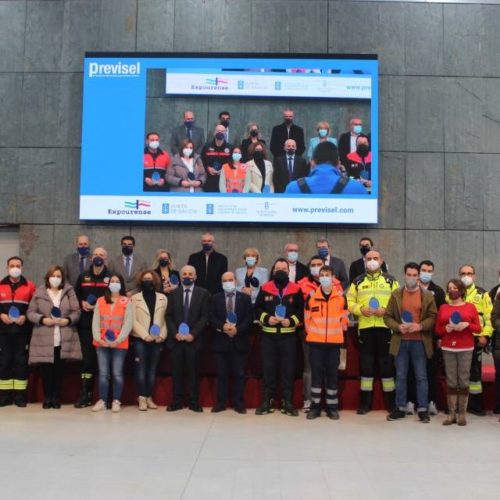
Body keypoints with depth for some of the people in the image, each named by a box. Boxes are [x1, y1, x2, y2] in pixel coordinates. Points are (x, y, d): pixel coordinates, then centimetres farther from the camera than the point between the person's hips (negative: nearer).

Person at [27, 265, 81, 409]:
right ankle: (47, 397, 15)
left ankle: (56, 397, 17)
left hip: (64, 339, 0)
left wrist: (68, 320, -14)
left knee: (59, 369, 5)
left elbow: (76, 312, 4)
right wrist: (42, 319, -12)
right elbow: (30, 313, 4)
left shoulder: (69, 292, 5)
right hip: (44, 339, 0)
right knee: (46, 369, 1)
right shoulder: (39, 292, 5)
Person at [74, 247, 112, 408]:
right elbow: (76, 295, 18)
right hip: (86, 323, 3)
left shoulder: (111, 277, 1)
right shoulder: (83, 277, 13)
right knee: (87, 358, 4)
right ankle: (85, 394, 9)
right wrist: (82, 303, -2)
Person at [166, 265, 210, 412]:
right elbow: (169, 316, 7)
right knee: (177, 372, 4)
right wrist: (175, 333, -8)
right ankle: (177, 401, 11)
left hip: (194, 339, -2)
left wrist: (193, 334, -12)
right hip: (176, 339, 2)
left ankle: (194, 402, 9)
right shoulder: (173, 294, 10)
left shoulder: (203, 293, 3)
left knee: (193, 371, 2)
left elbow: (204, 316, -3)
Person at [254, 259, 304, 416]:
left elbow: (301, 310, 3)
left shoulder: (295, 289, 3)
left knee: (288, 369, 4)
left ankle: (287, 402, 13)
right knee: (268, 369, 6)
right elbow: (257, 309, 6)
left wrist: (292, 321, -12)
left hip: (288, 335, -1)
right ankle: (267, 401, 15)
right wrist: (266, 318, -11)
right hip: (268, 335, 1)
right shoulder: (265, 288, 5)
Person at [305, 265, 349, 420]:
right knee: (316, 373, 3)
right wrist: (310, 332, 10)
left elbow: (344, 317, 10)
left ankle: (332, 407, 13)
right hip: (315, 341, 0)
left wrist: (338, 332, 11)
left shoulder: (341, 296, 1)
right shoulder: (311, 296, 0)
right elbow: (307, 318, 8)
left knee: (332, 373, 4)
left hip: (334, 341, 0)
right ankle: (315, 406, 11)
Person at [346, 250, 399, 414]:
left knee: (386, 363, 3)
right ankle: (365, 402, 12)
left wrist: (386, 310, -14)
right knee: (366, 364, 5)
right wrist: (361, 309, -11)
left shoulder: (390, 280, 8)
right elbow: (349, 302, 7)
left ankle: (391, 402, 15)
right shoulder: (358, 281, 10)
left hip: (385, 326, -1)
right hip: (365, 327, 1)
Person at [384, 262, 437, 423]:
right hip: (400, 341, 2)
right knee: (400, 376, 9)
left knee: (421, 377, 3)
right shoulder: (396, 294, 6)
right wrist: (397, 327, -12)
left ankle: (423, 409, 11)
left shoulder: (428, 295, 2)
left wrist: (420, 326, -17)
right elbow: (387, 316, 5)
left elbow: (433, 317, -1)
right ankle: (400, 408, 17)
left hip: (419, 342, -1)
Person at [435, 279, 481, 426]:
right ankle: (451, 414, 5)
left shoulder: (470, 307, 5)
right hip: (448, 348, 1)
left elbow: (478, 329, 3)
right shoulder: (443, 308, 9)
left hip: (466, 348, -1)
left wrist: (467, 325, -14)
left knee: (464, 380, -1)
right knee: (451, 382, 1)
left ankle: (462, 414, 6)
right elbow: (437, 330, 10)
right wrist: (446, 328, -10)